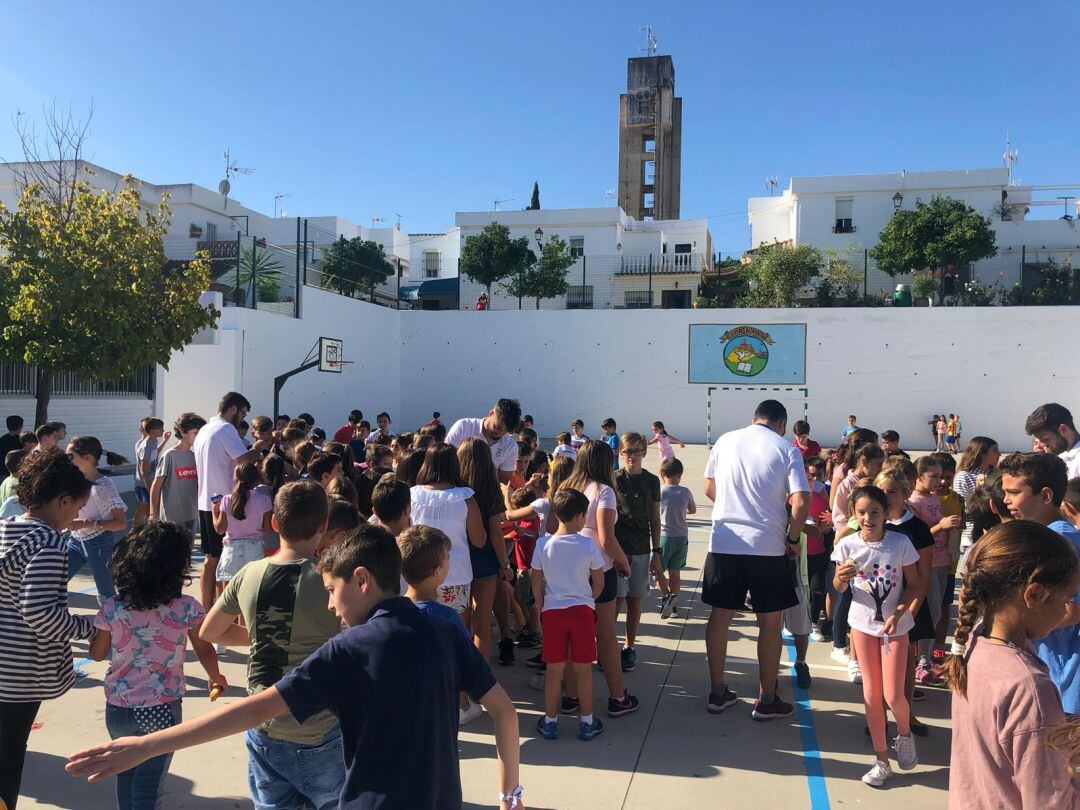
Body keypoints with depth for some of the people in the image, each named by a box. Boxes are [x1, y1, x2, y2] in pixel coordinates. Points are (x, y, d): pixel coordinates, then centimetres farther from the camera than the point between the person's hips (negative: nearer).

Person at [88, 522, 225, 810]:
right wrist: (216, 679, 17)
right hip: (161, 709, -3)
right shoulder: (187, 608, -16)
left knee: (125, 772, 26)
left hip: (118, 708, 3)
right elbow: (205, 651, -3)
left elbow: (97, 654, 3)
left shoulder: (112, 608, -11)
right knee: (148, 783, 10)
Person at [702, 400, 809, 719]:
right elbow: (801, 502, -12)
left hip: (724, 542, 3)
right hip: (767, 546, -2)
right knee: (770, 622, 11)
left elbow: (710, 490, 13)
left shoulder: (725, 441, 6)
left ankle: (717, 693, 22)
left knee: (720, 615, 13)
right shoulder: (787, 450, -3)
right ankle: (766, 700, 19)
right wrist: (793, 539, 2)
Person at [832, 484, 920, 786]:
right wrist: (842, 577, -25)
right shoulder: (848, 545, -11)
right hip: (863, 623, 2)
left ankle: (904, 734, 32)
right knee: (871, 693, 7)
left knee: (893, 695, -3)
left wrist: (898, 614, -18)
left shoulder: (901, 543, -14)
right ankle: (882, 759, 21)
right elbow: (839, 588, -2)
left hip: (895, 624, -1)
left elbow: (914, 585, -5)